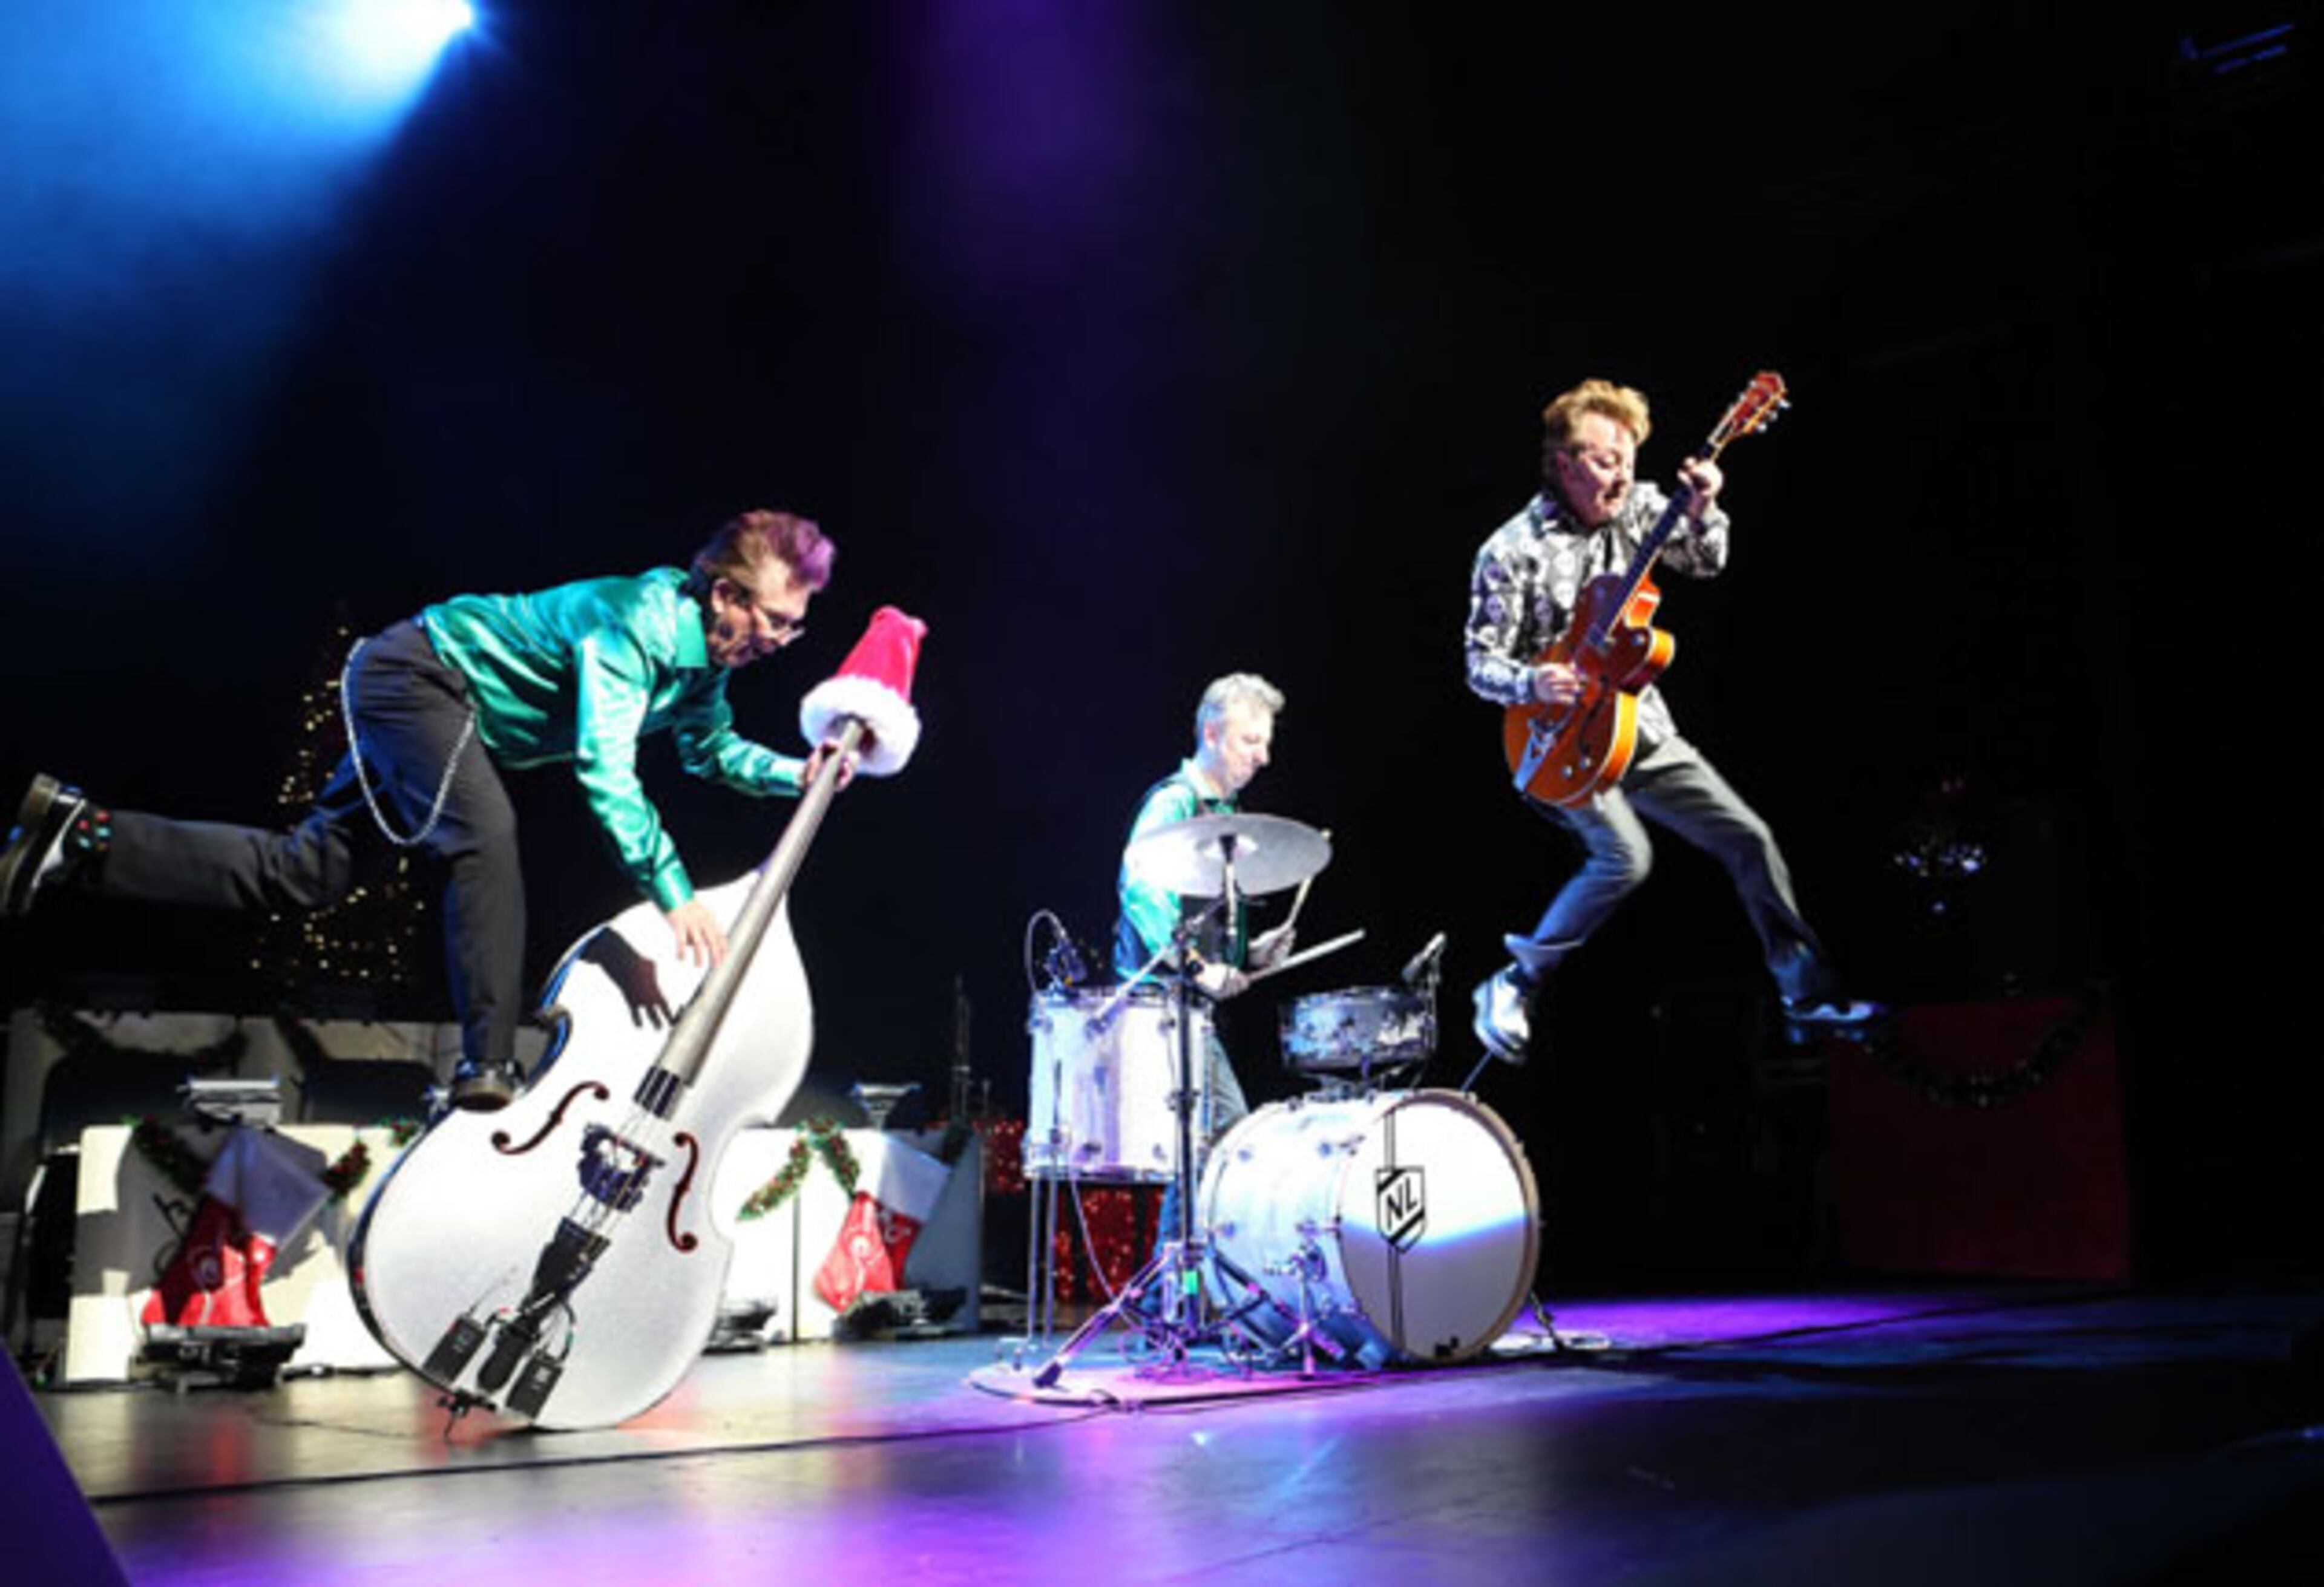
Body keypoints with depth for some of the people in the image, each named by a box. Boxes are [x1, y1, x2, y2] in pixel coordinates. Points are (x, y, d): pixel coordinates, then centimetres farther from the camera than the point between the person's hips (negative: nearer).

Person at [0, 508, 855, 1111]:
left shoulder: (703, 656, -2)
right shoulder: (636, 622, -30)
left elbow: (710, 748, 14)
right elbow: (604, 767, -39)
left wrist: (796, 775, -4)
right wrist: (673, 893, -44)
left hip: (428, 705, 9)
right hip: (418, 673, -9)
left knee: (304, 871, 6)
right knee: (486, 836, -27)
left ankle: (81, 840, 12)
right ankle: (488, 1065, -25)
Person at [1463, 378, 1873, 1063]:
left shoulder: (1636, 508, 4)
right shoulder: (1511, 551, -11)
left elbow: (1704, 562, 7)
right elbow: (1480, 663, -9)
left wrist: (1702, 512, -14)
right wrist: (1533, 684, -29)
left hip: (1643, 732, 6)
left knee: (1750, 839, 4)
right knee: (1625, 855, -27)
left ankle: (1810, 995, 17)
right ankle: (1513, 987, -10)